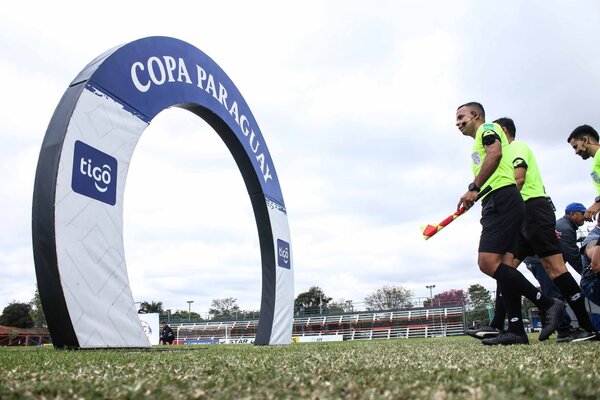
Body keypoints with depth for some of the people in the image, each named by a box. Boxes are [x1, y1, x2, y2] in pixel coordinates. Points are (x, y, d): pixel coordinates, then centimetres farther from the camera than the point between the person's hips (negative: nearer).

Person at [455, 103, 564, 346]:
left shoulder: (487, 128, 4)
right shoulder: (479, 143, 31)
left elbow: (495, 153, -17)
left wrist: (474, 189, -19)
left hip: (502, 201, -10)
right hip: (495, 206, 10)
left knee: (487, 262, -19)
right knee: (500, 265, 3)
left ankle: (548, 305, -12)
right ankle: (516, 330, 2)